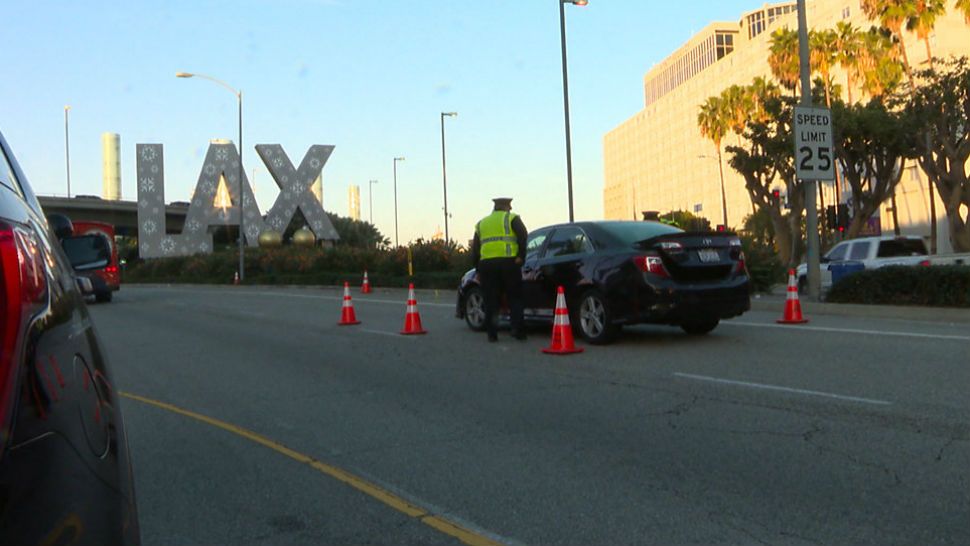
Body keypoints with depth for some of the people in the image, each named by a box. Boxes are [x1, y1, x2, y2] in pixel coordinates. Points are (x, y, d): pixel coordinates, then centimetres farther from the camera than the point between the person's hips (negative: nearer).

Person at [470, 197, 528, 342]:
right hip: (508, 262, -3)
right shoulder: (512, 218, 7)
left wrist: (478, 270, 19)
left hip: (486, 264, 3)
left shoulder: (481, 223, 21)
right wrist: (521, 256, -7)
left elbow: (475, 249, 17)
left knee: (491, 301, 8)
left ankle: (492, 333, 6)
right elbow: (523, 236, -11)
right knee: (514, 298, 7)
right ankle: (518, 330, 1)